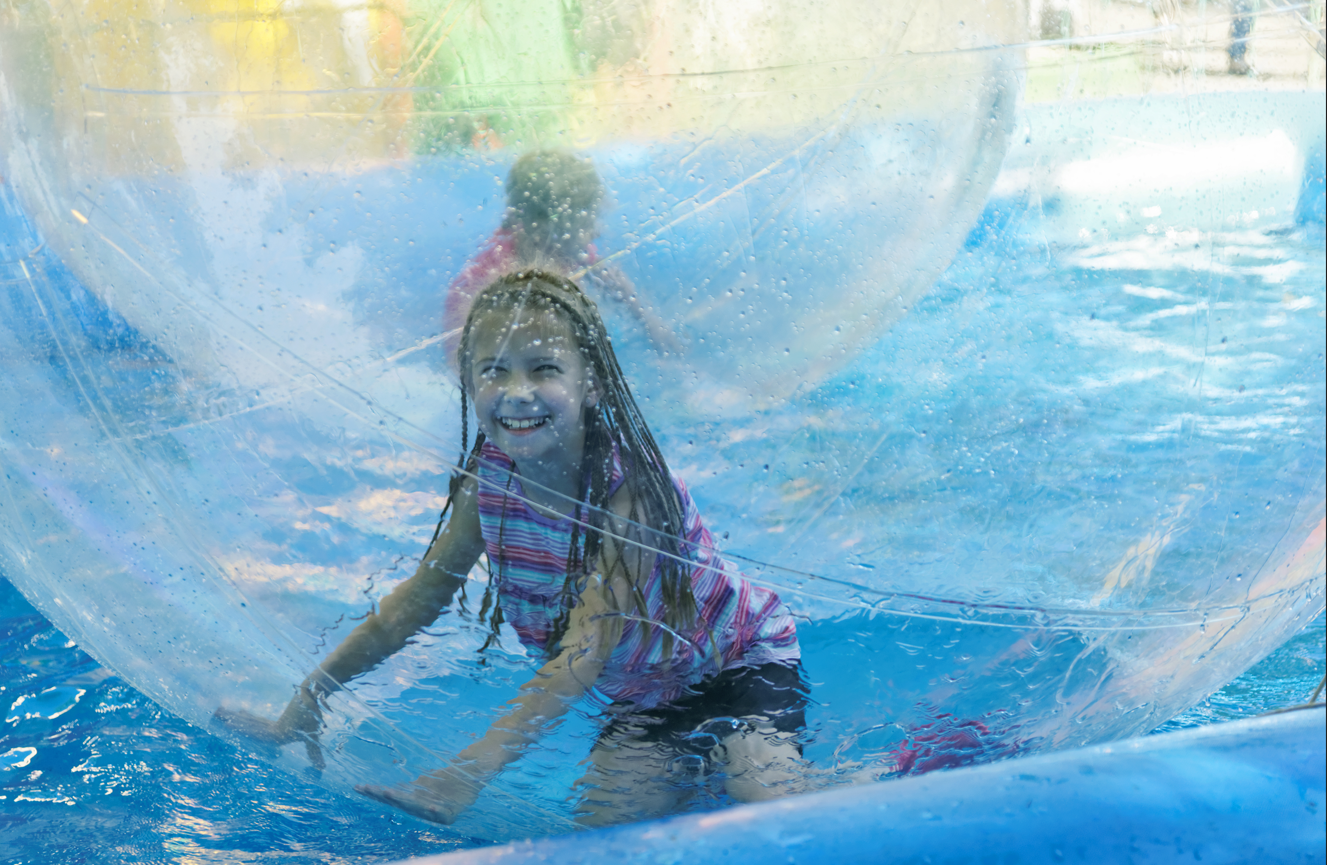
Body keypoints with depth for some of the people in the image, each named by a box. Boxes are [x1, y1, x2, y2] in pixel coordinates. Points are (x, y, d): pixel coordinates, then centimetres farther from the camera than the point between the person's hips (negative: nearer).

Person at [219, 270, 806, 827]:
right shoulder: (487, 481, -13)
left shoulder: (628, 491, -31)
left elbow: (586, 653, -36)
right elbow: (421, 595, -1)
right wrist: (309, 701, -1)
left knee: (765, 803, -27)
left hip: (738, 662, -5)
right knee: (604, 823, -11)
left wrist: (467, 775, -44)